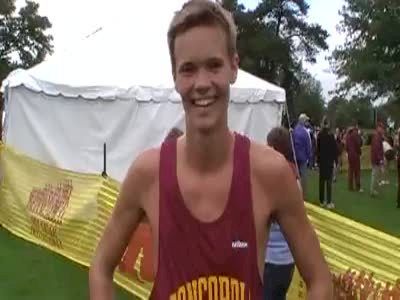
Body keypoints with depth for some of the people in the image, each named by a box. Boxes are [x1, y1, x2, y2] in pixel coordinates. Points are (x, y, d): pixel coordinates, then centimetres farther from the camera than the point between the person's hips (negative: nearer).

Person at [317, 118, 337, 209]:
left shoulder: (319, 135, 0)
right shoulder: (331, 135, -13)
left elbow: (317, 148, 6)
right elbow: (334, 149, -10)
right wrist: (336, 160, -1)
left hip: (321, 160, 4)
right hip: (329, 160, -4)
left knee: (322, 181, 10)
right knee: (329, 181, -3)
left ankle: (322, 201, 15)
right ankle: (329, 202, -4)